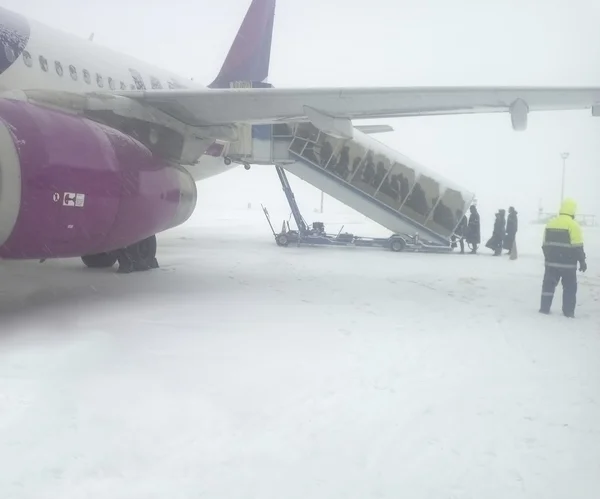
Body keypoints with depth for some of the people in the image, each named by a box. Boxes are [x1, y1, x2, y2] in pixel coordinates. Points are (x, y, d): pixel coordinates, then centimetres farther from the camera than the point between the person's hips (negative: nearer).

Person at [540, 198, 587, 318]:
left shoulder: (551, 223, 7)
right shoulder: (573, 225, -11)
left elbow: (545, 244, 13)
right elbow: (578, 246, -13)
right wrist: (582, 261, -4)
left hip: (551, 262, 5)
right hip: (567, 263, -5)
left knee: (548, 284, 12)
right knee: (569, 287, 6)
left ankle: (544, 308, 11)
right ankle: (568, 312, 6)